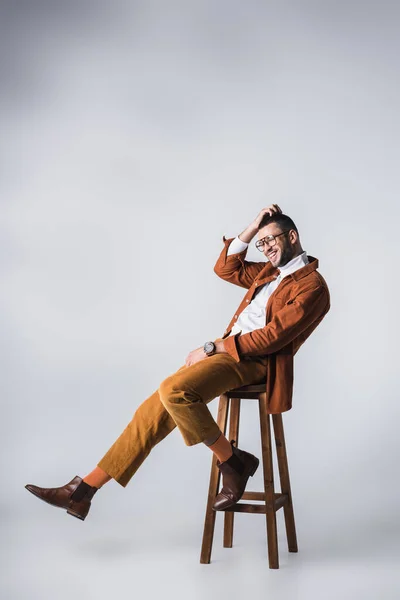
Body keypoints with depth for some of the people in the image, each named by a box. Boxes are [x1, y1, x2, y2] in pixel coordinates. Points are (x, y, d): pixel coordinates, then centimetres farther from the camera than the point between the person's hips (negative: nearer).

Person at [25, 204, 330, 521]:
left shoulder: (312, 286, -8)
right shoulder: (271, 270, 20)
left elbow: (271, 336, -16)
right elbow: (226, 269, 24)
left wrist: (211, 348, -13)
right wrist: (252, 229, 12)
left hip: (254, 361, -8)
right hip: (228, 350, 8)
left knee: (173, 390, -32)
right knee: (156, 409, -4)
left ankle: (233, 461, -13)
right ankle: (84, 490, -1)